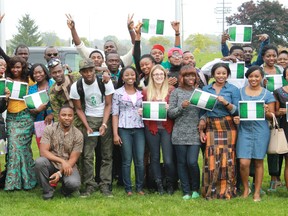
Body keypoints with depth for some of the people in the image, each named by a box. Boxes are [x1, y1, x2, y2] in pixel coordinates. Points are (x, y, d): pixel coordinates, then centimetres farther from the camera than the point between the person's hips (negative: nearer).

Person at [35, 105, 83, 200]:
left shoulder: (78, 135, -5)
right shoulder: (49, 129, -6)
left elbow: (73, 159, -6)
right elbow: (43, 151, -15)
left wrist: (60, 173, -20)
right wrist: (62, 161, -26)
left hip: (68, 166, 0)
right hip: (51, 164, 1)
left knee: (74, 183, -31)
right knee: (39, 161, -33)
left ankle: (65, 190, 10)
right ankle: (48, 191, -9)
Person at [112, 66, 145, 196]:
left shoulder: (140, 93, 11)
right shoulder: (118, 93, 3)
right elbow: (115, 114, 0)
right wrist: (115, 134, -6)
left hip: (139, 129, 2)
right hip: (124, 129, -2)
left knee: (140, 160, -1)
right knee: (127, 160, 0)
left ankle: (139, 187, 10)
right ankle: (128, 188, 8)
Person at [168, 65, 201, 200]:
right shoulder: (176, 92, 6)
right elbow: (170, 113, 2)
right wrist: (182, 107, -13)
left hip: (195, 133, 0)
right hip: (180, 133, 0)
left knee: (192, 162, -8)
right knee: (182, 162, 3)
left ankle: (195, 189, 13)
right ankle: (186, 191, 13)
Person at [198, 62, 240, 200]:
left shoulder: (233, 90, 5)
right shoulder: (206, 89, 12)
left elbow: (237, 111, 0)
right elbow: (202, 111, 14)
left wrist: (226, 103, -16)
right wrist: (201, 130, 8)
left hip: (228, 128, -1)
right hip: (211, 128, 2)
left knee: (227, 158, -6)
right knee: (211, 158, -7)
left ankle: (226, 191, 3)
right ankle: (211, 192, 0)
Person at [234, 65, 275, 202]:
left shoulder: (267, 94, 5)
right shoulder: (240, 92, 7)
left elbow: (272, 116, 6)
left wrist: (266, 112, -15)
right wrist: (235, 117, -8)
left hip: (261, 130, 0)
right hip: (244, 130, 0)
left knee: (258, 162, 4)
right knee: (244, 163, -7)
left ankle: (257, 192, 16)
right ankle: (246, 189, 15)